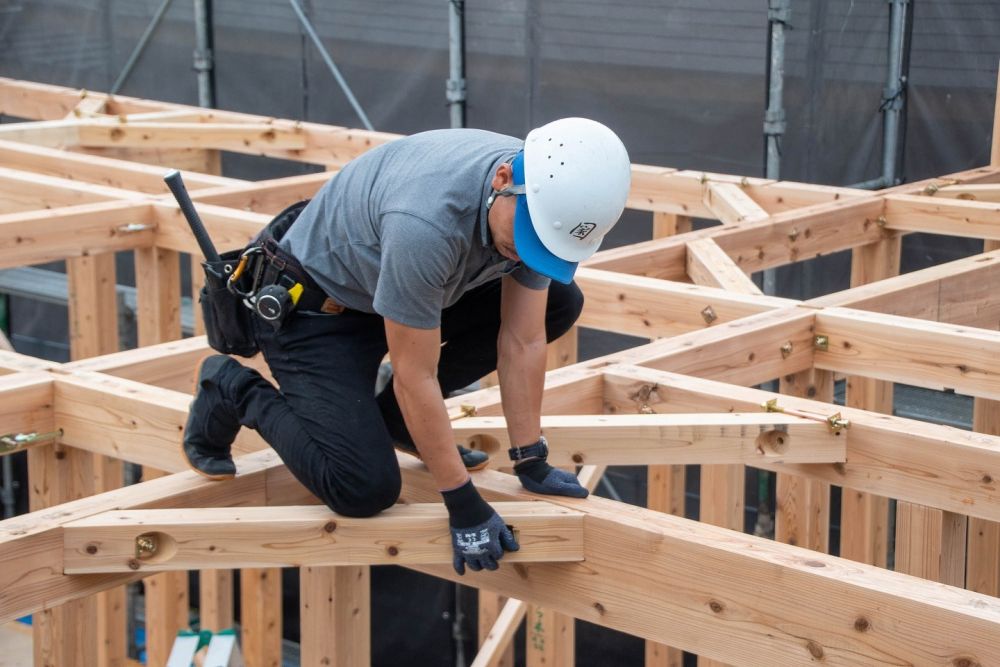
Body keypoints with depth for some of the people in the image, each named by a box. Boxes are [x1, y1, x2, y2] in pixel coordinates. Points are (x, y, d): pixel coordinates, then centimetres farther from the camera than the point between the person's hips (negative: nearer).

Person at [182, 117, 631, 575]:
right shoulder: (426, 222, -40)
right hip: (312, 306, -8)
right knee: (364, 489, -20)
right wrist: (464, 504, -25)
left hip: (401, 288, 8)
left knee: (559, 304, -1)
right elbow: (414, 377, -31)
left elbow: (523, 342, -8)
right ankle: (234, 391, 6)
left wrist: (531, 463, -7)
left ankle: (397, 417, 11)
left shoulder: (546, 201, -18)